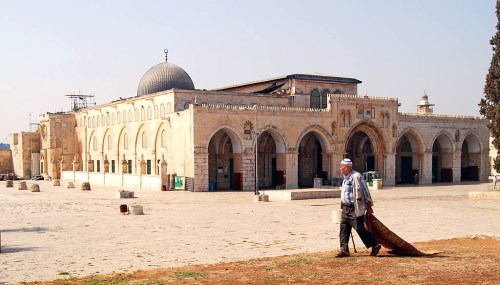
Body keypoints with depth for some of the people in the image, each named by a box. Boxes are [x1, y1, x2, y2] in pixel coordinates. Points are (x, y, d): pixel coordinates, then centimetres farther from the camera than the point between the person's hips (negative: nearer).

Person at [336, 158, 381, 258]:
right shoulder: (346, 177, 13)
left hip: (355, 209, -9)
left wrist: (369, 206, -11)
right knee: (343, 228, 4)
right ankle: (344, 250, 8)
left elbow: (365, 191, -13)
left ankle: (375, 245, 11)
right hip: (346, 208, 9)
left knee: (360, 229, -4)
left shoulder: (356, 177, -15)